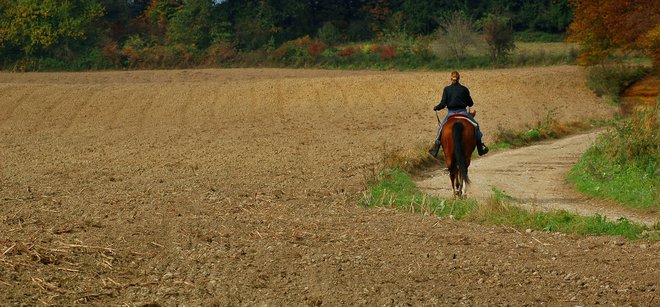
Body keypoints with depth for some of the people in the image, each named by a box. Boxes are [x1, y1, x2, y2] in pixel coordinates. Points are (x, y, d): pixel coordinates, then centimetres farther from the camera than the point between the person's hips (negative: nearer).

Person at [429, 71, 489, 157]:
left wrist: (436, 108, 12)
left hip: (451, 113, 0)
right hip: (463, 112, 0)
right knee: (475, 126, 18)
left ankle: (435, 149, 18)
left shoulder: (447, 89, -3)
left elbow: (443, 104, -6)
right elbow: (470, 104, 6)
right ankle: (480, 148, 16)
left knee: (441, 128, 20)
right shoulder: (464, 89, -2)